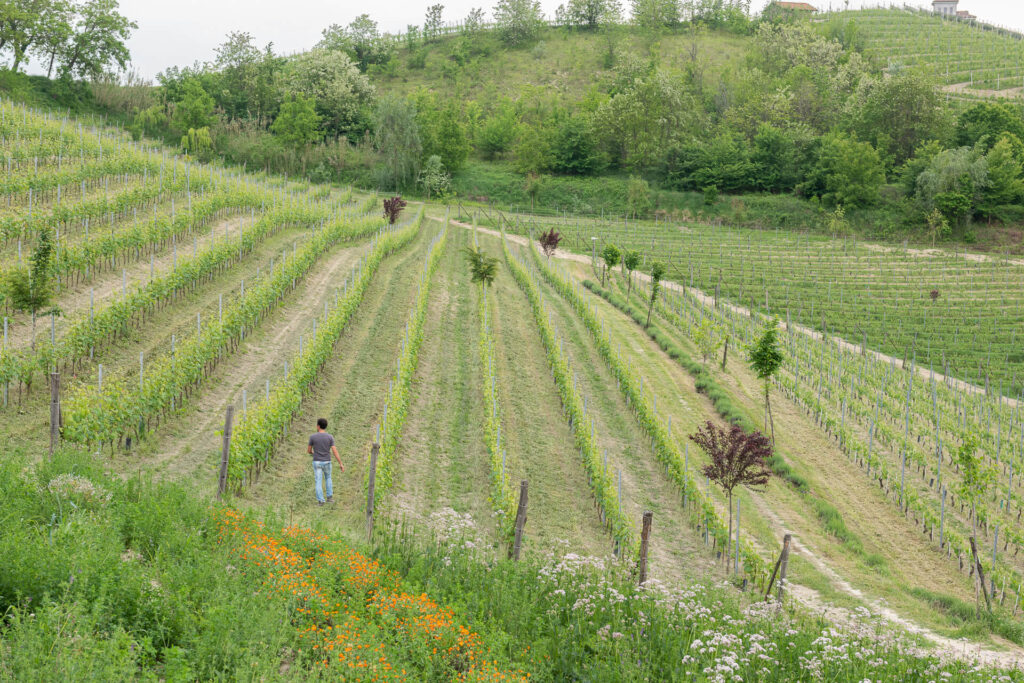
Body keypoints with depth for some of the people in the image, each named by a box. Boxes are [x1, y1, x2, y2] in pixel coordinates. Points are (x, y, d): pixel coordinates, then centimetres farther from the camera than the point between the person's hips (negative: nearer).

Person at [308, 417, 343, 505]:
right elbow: (335, 451, -11)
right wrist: (341, 464, -7)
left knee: (318, 482, 6)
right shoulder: (330, 437, -7)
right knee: (328, 478, 23)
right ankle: (329, 497, 18)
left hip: (317, 463, -1)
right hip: (326, 463, 1)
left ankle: (320, 501, 0)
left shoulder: (312, 437, -10)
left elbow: (308, 450, 1)